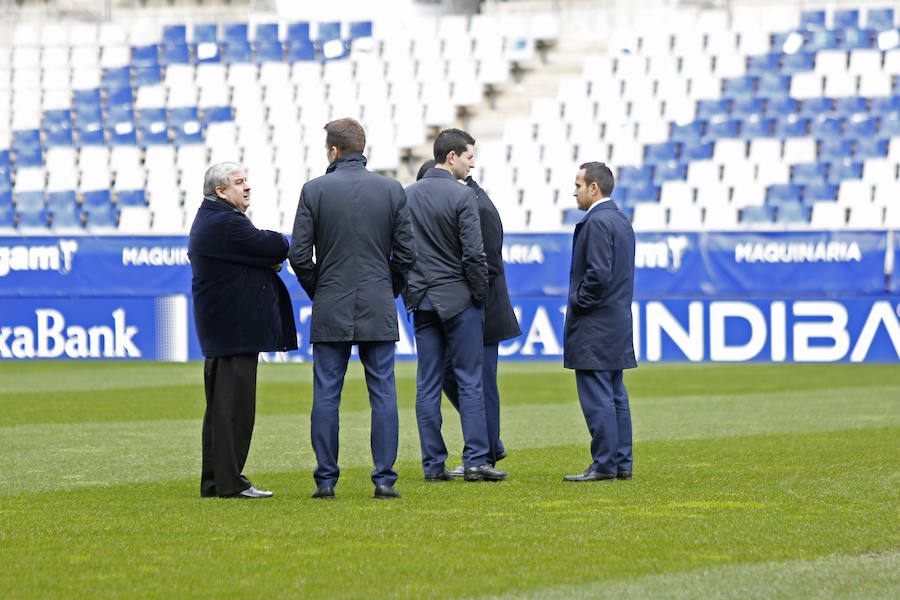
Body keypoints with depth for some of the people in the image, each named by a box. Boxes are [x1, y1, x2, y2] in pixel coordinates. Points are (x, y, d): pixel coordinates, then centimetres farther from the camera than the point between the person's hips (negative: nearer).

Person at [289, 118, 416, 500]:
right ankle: (384, 479, 0)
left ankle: (325, 479, 3)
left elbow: (299, 255, -5)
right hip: (379, 311, 1)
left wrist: (317, 292, 11)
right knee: (383, 394, 3)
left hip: (330, 311, -1)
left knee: (325, 397, 3)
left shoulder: (314, 191, -4)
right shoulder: (392, 190, 1)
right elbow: (406, 253, 1)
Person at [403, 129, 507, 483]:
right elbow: (473, 254, -14)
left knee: (427, 384, 6)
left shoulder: (406, 195, 7)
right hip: (457, 298, -5)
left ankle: (433, 464, 5)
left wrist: (409, 292, 16)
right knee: (470, 381, -1)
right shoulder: (462, 197, -11)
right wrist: (480, 295, -3)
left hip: (422, 301, 5)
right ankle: (475, 460, -3)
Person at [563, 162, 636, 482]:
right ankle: (622, 463, 14)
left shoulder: (597, 222, -15)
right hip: (617, 322, 10)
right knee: (615, 395, 11)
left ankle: (604, 464, -7)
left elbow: (598, 273, -23)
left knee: (596, 396, -7)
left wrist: (578, 303, -11)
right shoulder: (621, 220, 16)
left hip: (594, 326, -10)